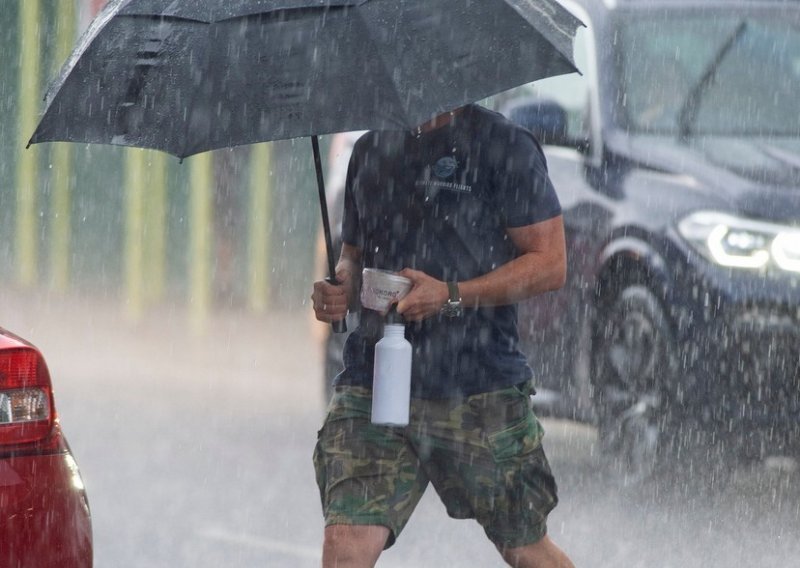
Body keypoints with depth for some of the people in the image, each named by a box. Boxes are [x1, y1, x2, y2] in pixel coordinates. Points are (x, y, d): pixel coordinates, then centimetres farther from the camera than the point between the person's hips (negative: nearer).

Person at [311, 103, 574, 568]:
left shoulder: (502, 143, -4)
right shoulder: (371, 150, 14)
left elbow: (550, 264, -7)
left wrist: (452, 295, -19)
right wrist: (341, 288, 1)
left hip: (481, 394, -4)